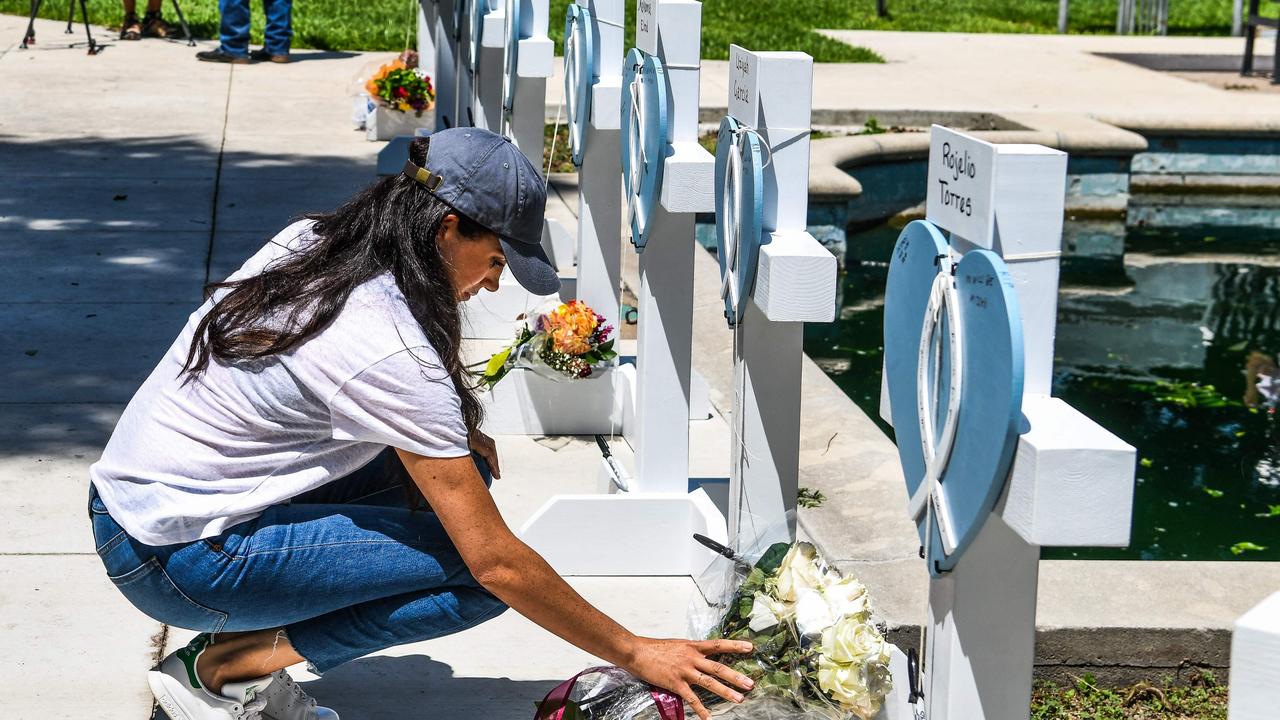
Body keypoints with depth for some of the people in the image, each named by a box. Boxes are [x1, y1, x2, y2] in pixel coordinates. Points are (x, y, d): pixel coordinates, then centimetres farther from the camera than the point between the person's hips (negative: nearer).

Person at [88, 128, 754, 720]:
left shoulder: (312, 242, 1)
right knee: (478, 577, -12)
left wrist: (451, 433, 6)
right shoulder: (392, 352, -24)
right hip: (175, 559, -9)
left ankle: (247, 633, 6)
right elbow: (496, 560, -21)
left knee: (457, 471, 7)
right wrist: (636, 655, -12)